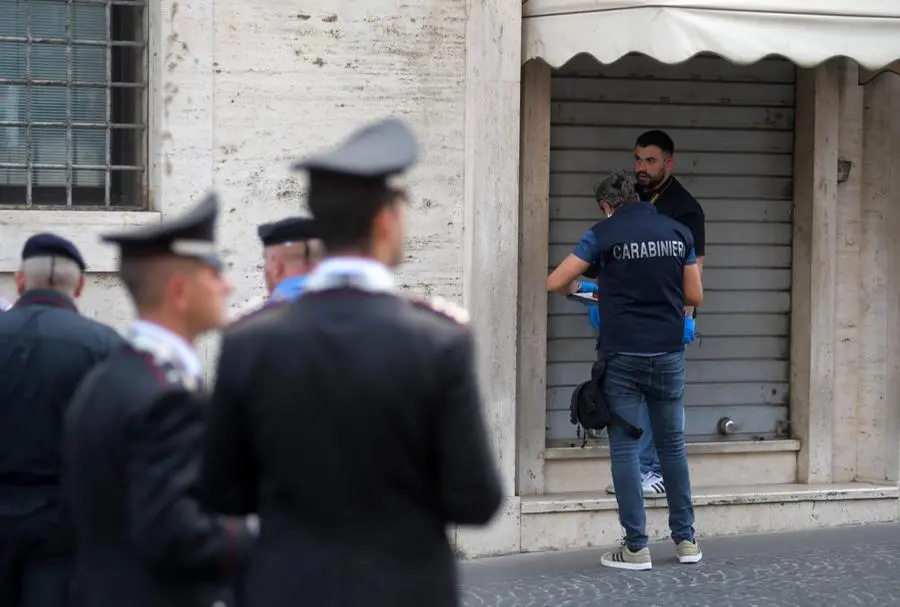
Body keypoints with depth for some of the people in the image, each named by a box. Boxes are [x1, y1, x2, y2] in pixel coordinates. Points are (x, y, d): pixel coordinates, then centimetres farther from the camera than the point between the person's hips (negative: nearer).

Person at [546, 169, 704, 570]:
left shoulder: (604, 234, -5)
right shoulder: (678, 232, 4)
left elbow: (555, 283, -5)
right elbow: (694, 296, 8)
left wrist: (576, 289, 17)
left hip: (623, 356, -3)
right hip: (669, 354, 3)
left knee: (625, 447, 2)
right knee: (672, 445, 15)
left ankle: (636, 548, 0)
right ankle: (685, 540, 18)